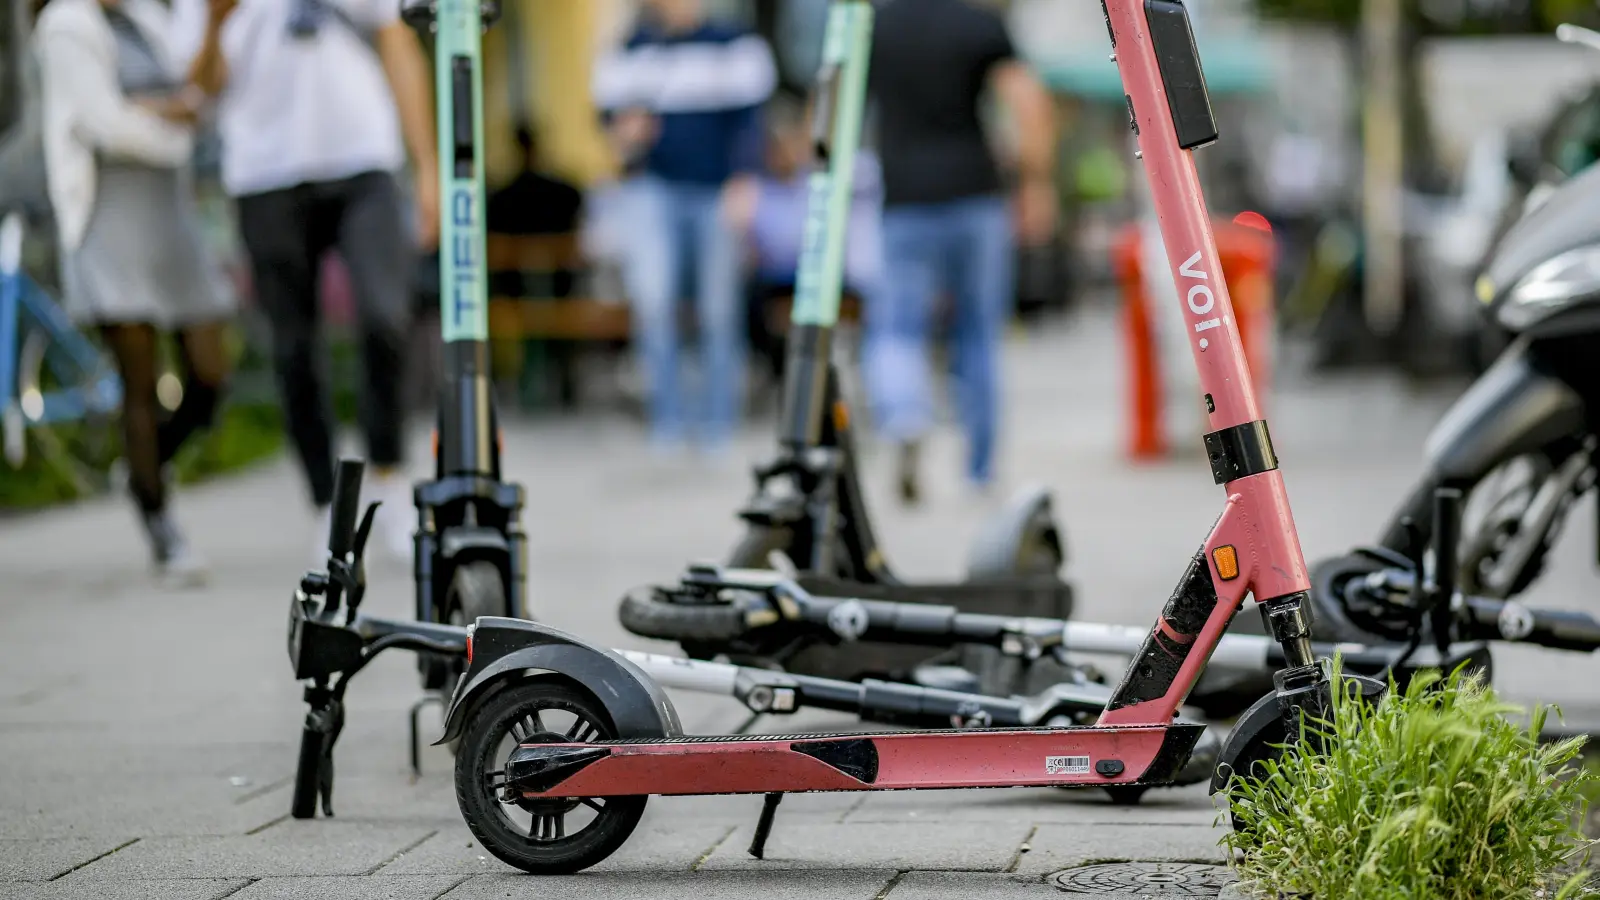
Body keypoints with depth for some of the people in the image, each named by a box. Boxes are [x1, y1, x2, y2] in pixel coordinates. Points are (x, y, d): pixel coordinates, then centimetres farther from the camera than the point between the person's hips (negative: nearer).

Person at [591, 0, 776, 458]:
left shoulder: (732, 46, -2)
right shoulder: (632, 50, 6)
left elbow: (747, 119, -2)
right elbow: (611, 108, 13)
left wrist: (743, 183, -13)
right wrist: (623, 134, -10)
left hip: (718, 193, -1)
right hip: (654, 186, 1)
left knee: (719, 309, 4)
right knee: (651, 294, -15)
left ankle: (718, 418, 19)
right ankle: (667, 414, -4)